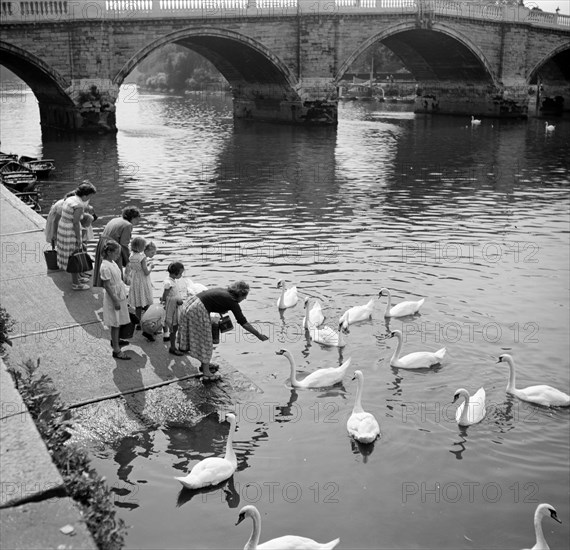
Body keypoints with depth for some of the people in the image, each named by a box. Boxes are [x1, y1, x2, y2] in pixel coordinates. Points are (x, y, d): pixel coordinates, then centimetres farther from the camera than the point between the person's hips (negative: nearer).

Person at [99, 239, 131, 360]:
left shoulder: (112, 262, 5)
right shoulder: (105, 267, -24)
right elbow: (107, 286, -22)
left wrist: (123, 295, 20)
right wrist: (115, 301, -21)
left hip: (119, 295, 9)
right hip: (113, 297, -9)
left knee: (118, 322, 22)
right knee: (115, 324, -3)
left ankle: (115, 340, 40)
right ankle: (116, 350, 3)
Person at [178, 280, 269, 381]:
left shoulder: (223, 292, 17)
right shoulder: (232, 301, -5)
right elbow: (244, 323, -3)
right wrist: (259, 335, 3)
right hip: (198, 310, -8)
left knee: (199, 339, 22)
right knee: (205, 342, 5)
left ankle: (204, 364, 38)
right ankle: (206, 373, 13)